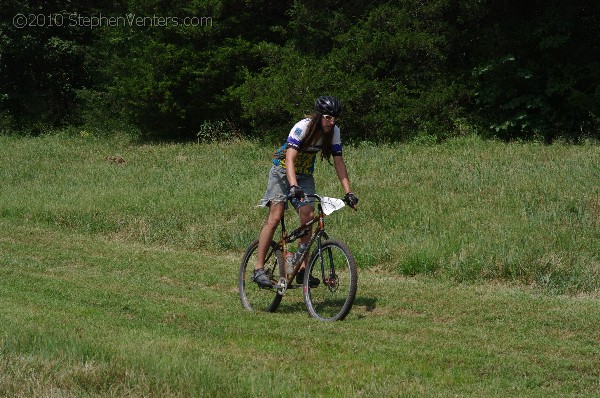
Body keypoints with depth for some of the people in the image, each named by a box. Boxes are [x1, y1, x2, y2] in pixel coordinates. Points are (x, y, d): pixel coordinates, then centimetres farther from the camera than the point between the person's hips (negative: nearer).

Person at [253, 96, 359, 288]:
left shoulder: (334, 132, -11)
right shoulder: (302, 127, -28)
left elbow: (339, 162, -8)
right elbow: (290, 159, -36)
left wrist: (348, 192, -17)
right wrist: (294, 186, -50)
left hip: (305, 175, 5)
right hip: (283, 171, -5)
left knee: (308, 217, -12)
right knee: (275, 217, -16)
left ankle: (302, 269, -6)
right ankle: (258, 268, -14)